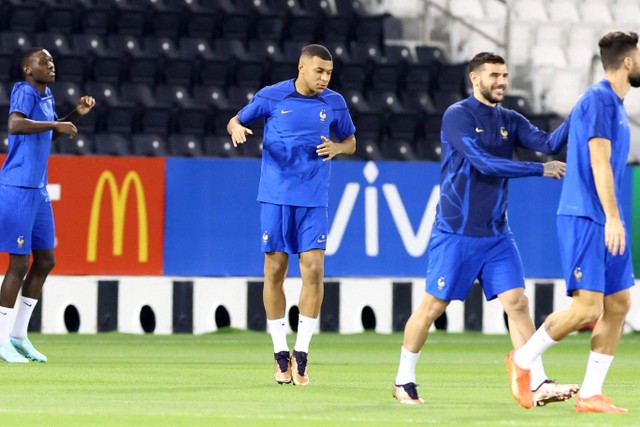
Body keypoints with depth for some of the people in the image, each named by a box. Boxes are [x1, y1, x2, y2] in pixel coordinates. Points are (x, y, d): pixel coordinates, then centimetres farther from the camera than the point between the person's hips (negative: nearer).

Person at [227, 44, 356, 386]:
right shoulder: (271, 97, -1)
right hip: (275, 198, -1)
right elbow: (236, 120, 12)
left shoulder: (334, 103, 3)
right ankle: (280, 354, 11)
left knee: (313, 270, -9)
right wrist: (237, 128, -12)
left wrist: (336, 147, -6)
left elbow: (350, 142, 17)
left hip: (314, 201, 1)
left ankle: (301, 353, 0)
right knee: (275, 271, 1)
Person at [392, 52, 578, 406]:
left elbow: (549, 143, -3)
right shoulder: (457, 116, -9)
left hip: (497, 235, 5)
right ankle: (403, 381, 17)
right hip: (456, 233, -5)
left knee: (517, 303, -6)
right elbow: (484, 162, -20)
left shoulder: (510, 121, 9)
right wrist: (541, 170, -18)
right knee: (433, 306, 2)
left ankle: (538, 385, -10)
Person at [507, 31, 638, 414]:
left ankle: (590, 394, 5)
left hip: (606, 223, 10)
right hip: (585, 218, -10)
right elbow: (599, 161, -19)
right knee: (587, 308, -13)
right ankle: (522, 360, 5)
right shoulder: (599, 99, -11)